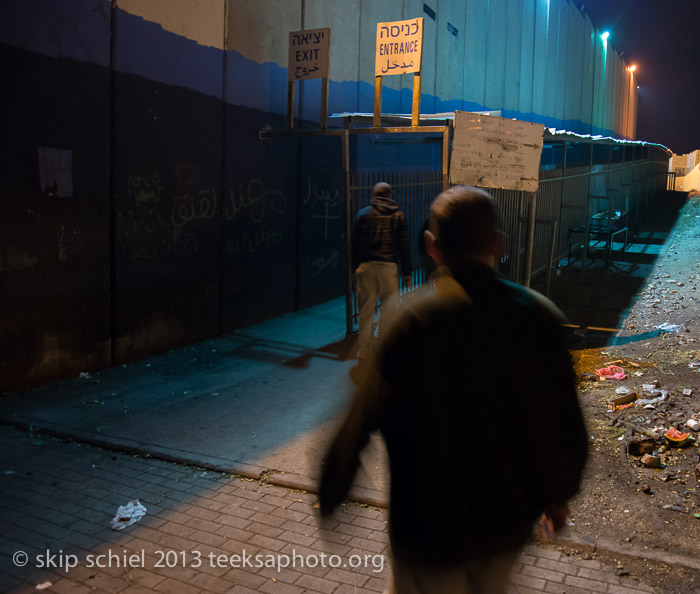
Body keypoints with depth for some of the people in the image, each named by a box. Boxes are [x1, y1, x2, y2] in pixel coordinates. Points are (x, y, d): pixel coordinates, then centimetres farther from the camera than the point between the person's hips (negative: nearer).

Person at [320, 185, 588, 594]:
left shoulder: (413, 322, -22)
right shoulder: (540, 315, -11)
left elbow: (364, 419, -19)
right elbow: (564, 424, -4)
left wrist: (330, 494, -2)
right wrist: (559, 494, 14)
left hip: (432, 521, -4)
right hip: (511, 517, 4)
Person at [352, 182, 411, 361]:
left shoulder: (363, 214, 6)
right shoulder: (397, 215, 6)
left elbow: (354, 243, 5)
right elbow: (404, 245, 3)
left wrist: (355, 268, 11)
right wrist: (407, 272, 7)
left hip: (366, 266, 1)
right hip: (389, 265, -1)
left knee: (366, 309, 5)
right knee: (389, 307, 6)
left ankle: (364, 351, 10)